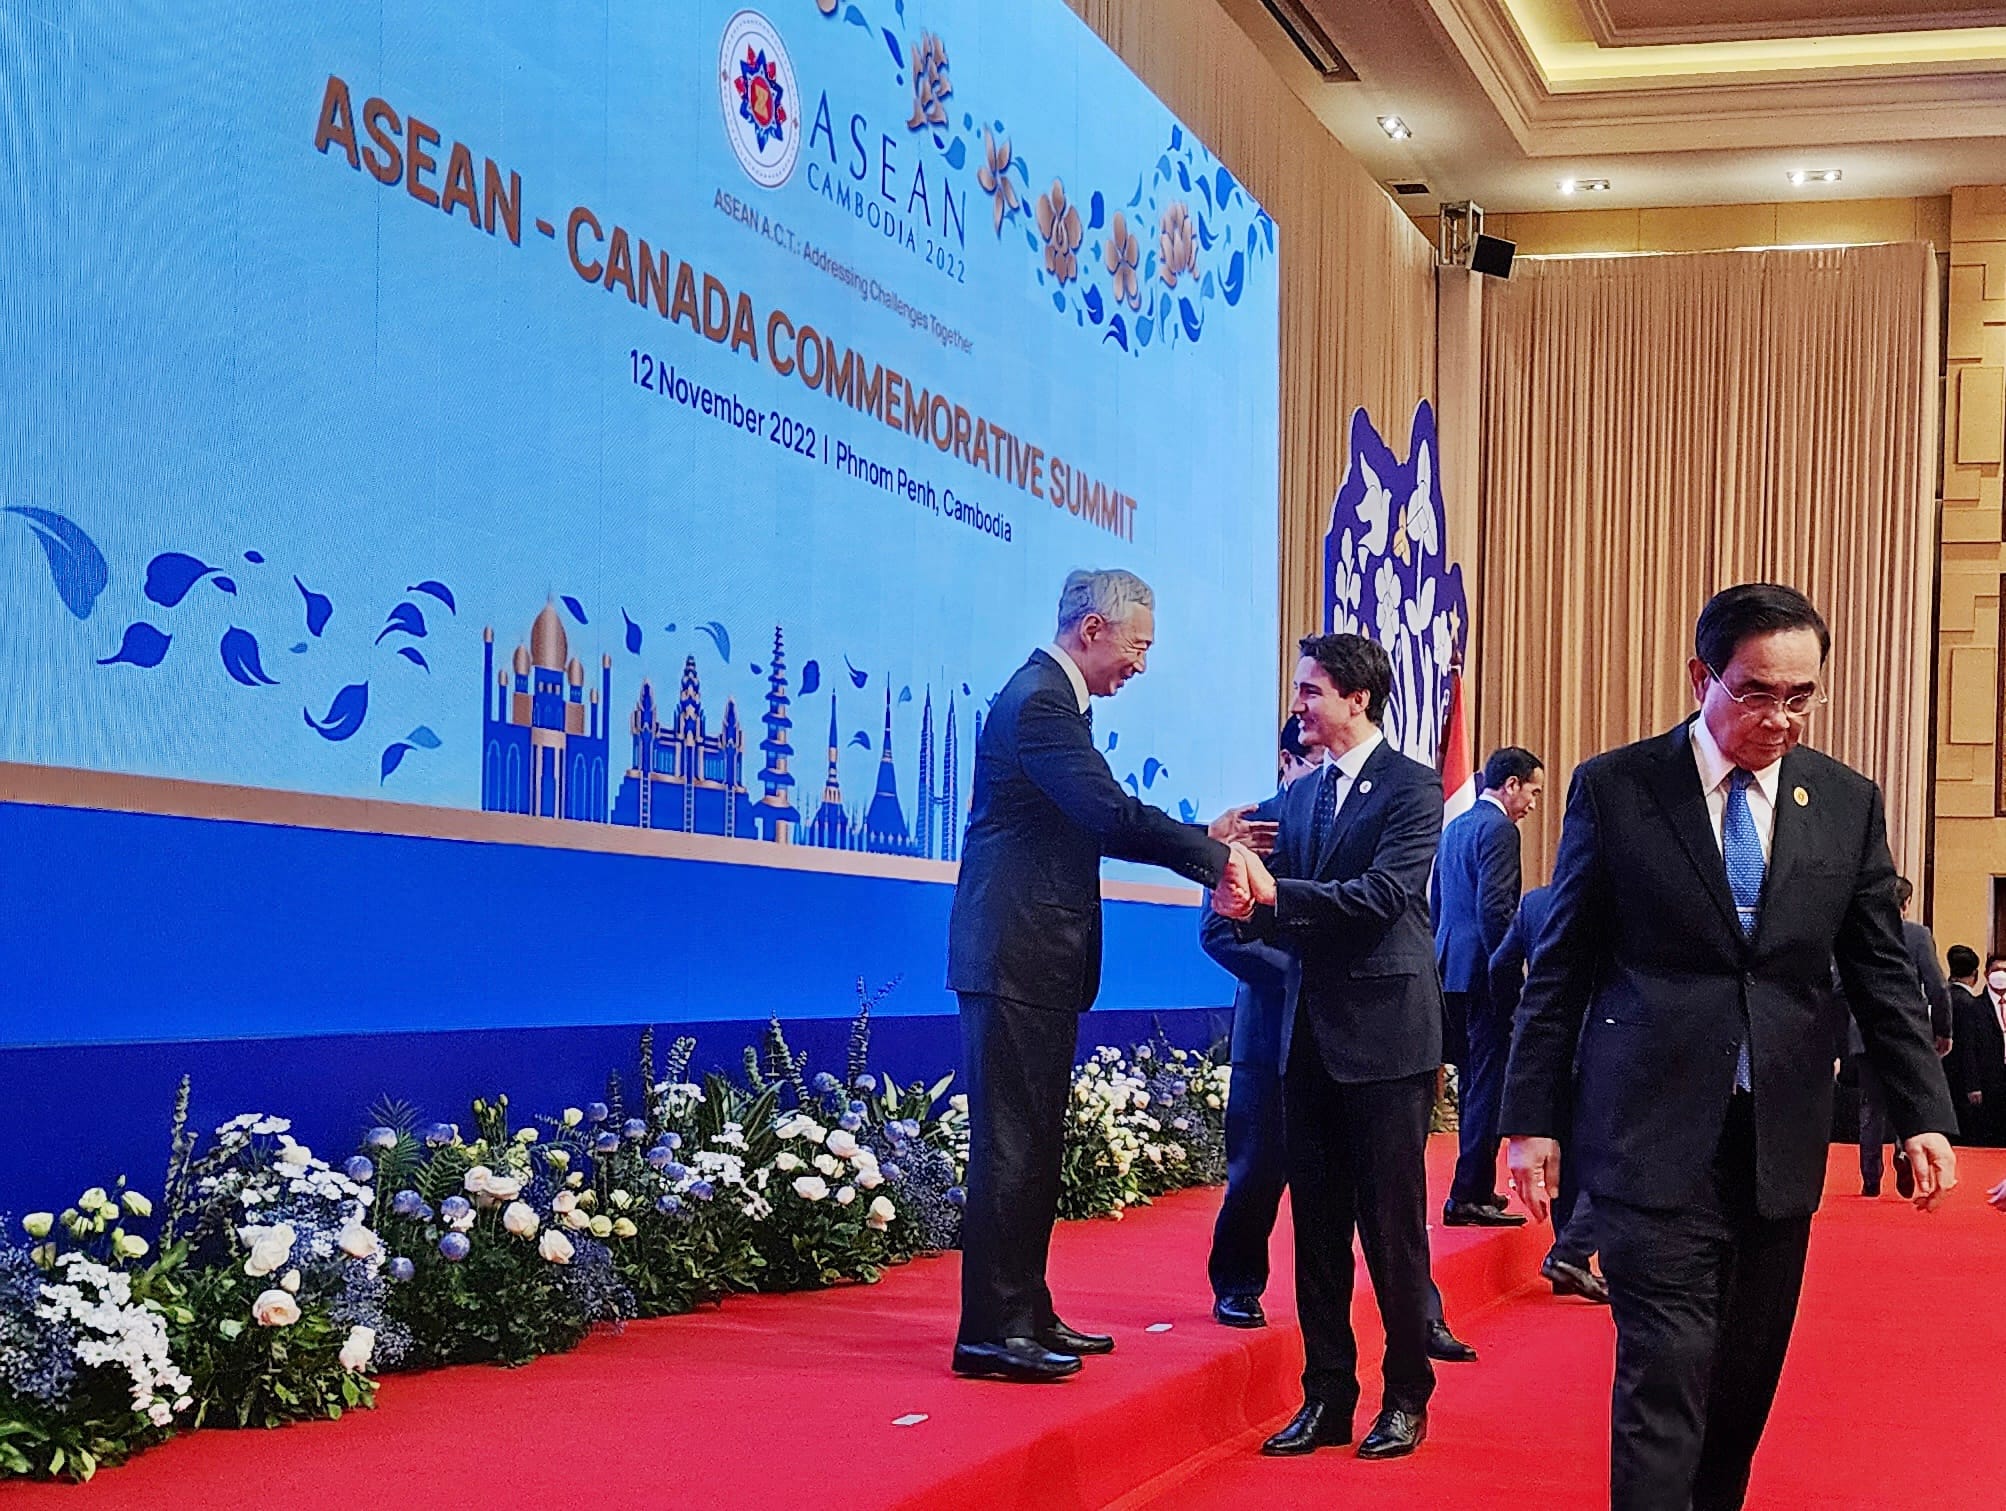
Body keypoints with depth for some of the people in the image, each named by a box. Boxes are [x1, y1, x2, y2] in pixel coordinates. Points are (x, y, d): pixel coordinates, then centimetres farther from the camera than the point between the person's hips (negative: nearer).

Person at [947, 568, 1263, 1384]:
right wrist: (1214, 859, -18)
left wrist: (1201, 839, 11)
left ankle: (1025, 1314, 21)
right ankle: (990, 1331, -4)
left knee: (1033, 1142, 14)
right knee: (1010, 1143, -7)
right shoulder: (1038, 703, -15)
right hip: (1016, 957, -11)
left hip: (1039, 958, 11)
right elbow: (1113, 815, -23)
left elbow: (1101, 825, 19)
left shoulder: (1052, 699, 18)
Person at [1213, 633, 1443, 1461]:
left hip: (1386, 1033, -6)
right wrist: (1247, 905, -12)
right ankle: (1327, 1397, 16)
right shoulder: (1300, 795, 14)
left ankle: (1405, 1397, 12)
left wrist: (1275, 893, -21)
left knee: (1393, 1227, 1)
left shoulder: (1411, 786, -6)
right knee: (1317, 1227, 9)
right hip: (1311, 1036, 6)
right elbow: (1289, 915, 9)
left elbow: (1381, 896, -18)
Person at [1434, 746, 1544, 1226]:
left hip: (1451, 969, 10)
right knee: (1489, 1083, -6)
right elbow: (1494, 908, -20)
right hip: (1482, 971, -10)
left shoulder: (1455, 827, 17)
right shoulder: (1498, 829, -12)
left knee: (1473, 1082, 16)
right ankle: (1469, 1197, -7)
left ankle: (1475, 1189, 23)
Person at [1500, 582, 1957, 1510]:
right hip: (1656, 1133, -4)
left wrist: (1924, 1115, 1)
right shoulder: (1614, 789, -2)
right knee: (1665, 1370, -10)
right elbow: (1559, 971, 1)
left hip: (1780, 1141, 4)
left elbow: (1882, 975, 10)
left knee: (1746, 1377, 11)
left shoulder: (1848, 803, 7)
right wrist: (1532, 1120, -2)